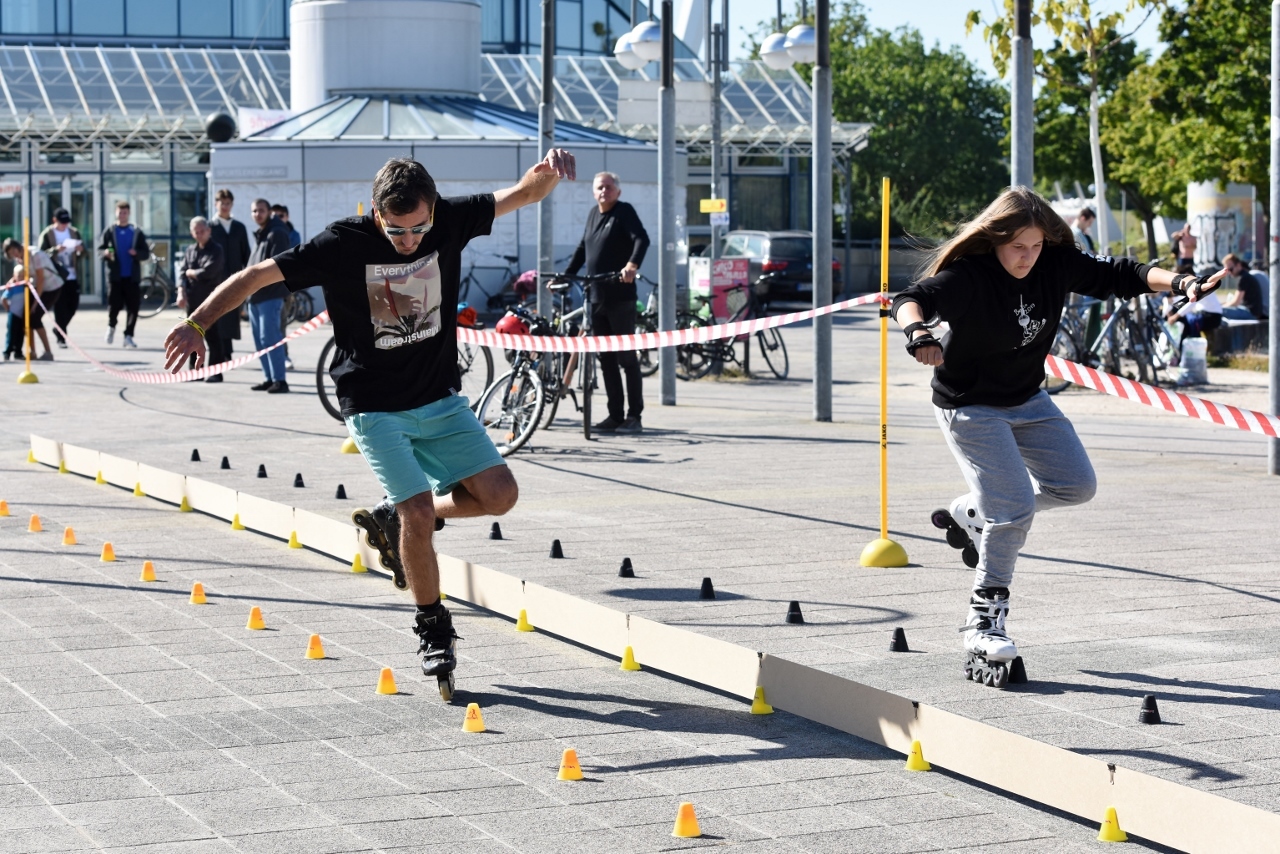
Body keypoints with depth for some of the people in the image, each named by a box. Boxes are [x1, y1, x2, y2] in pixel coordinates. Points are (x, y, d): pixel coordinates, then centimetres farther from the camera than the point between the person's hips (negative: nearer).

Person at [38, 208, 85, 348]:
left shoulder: (74, 232, 11)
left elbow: (84, 253, 12)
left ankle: (58, 329, 29)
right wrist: (55, 250, -26)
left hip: (72, 277, 4)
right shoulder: (46, 235, -2)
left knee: (73, 306, 6)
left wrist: (81, 250, -12)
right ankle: (61, 337, 0)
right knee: (60, 308, -6)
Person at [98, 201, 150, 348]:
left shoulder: (137, 232, 8)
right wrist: (105, 253, -17)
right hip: (115, 275, -1)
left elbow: (146, 253, 6)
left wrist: (136, 253, -15)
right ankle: (111, 326, 27)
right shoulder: (109, 231, 8)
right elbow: (100, 249, 5)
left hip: (132, 276, 1)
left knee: (133, 307, -5)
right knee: (114, 305, -3)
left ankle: (128, 336, 3)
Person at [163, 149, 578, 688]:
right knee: (418, 515, -15)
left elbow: (525, 194, -3)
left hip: (441, 400, 4)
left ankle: (399, 520, 19)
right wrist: (196, 324, -21)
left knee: (499, 495, -7)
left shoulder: (449, 222, -8)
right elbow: (256, 276, -13)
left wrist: (549, 170, -26)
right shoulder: (343, 245, -17)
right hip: (376, 409, -4)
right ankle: (432, 628, 7)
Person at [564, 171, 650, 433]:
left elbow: (642, 239, -22)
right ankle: (615, 415, 14)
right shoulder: (594, 214, 16)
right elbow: (582, 250, 26)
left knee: (627, 358, -3)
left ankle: (634, 416, 2)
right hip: (596, 297, 7)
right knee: (606, 360, 9)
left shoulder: (625, 212, -6)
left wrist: (632, 265, -38)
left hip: (620, 297, -7)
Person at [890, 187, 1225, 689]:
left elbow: (1117, 276, -3)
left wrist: (1179, 284, -17)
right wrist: (918, 333, -63)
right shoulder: (968, 275, -27)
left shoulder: (1057, 265, -11)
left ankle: (973, 512, 26)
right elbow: (911, 300, -40)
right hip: (970, 408, -7)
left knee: (1075, 485, 11)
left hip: (1028, 401, 7)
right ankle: (984, 622, -3)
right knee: (1016, 507, -16)